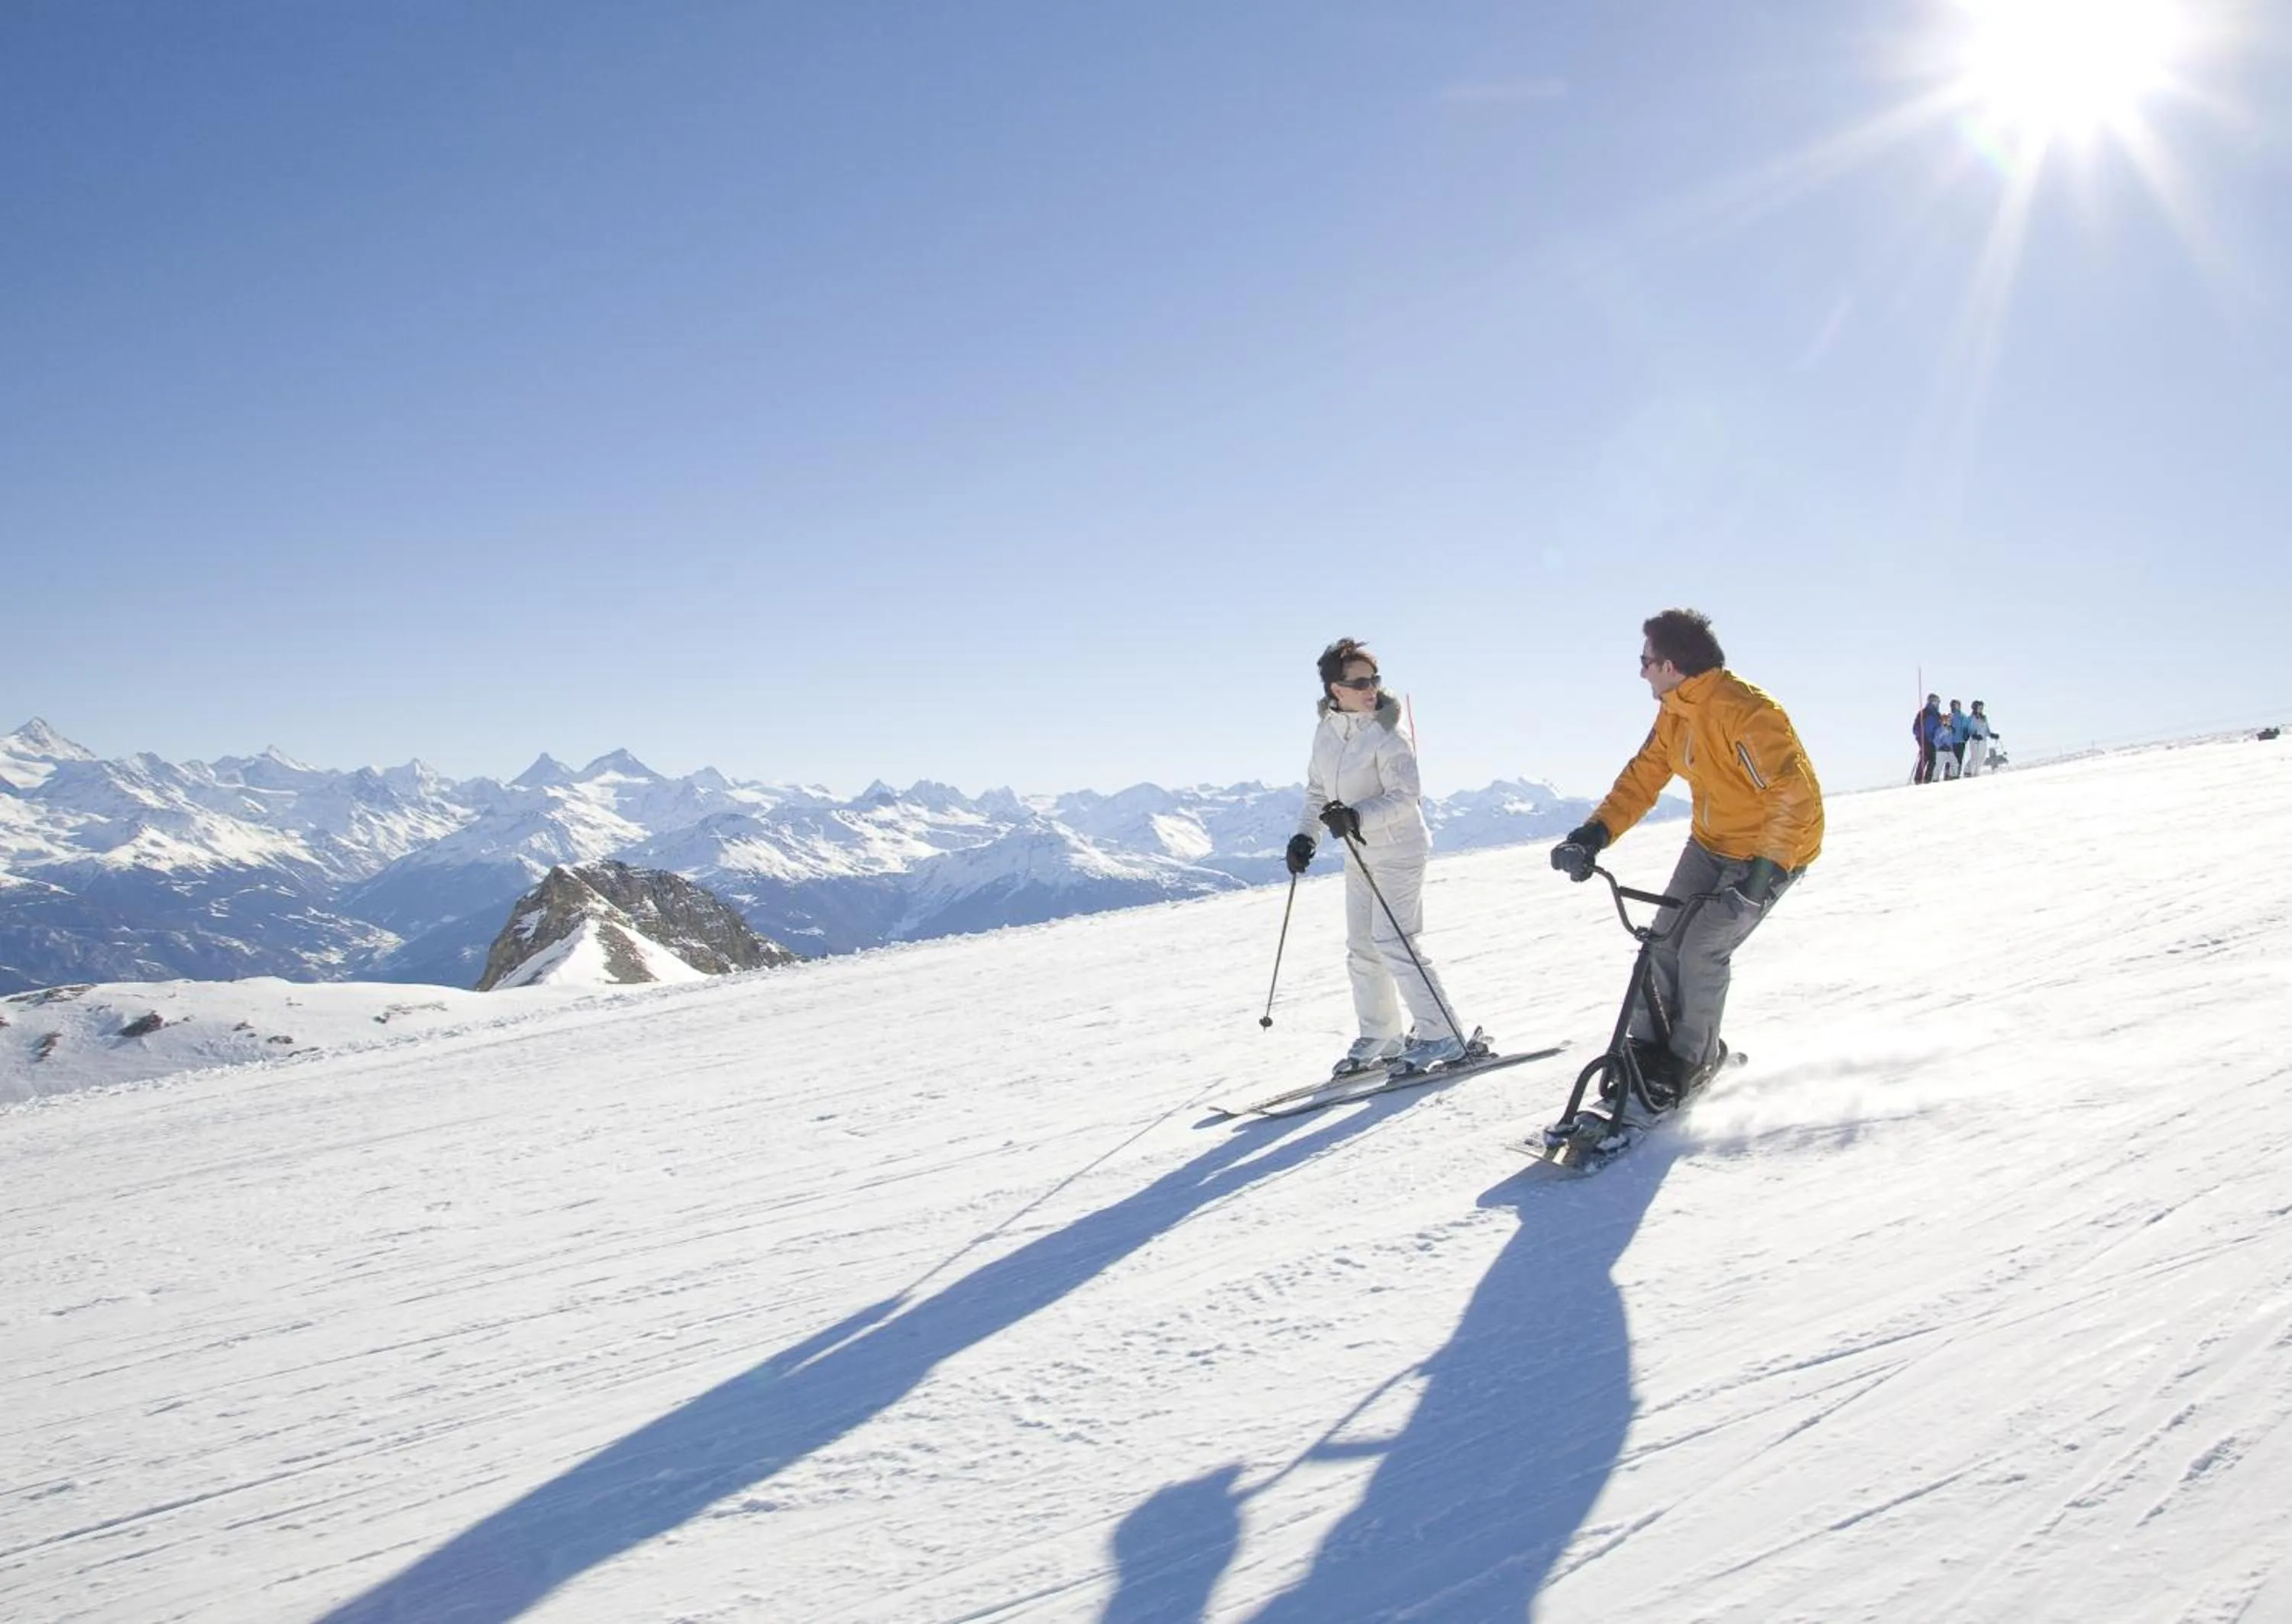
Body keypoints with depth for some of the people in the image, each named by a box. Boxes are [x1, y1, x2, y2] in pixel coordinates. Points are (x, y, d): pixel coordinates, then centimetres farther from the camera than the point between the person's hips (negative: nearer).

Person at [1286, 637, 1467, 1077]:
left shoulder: (1386, 735, -18)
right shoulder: (1326, 732, 2)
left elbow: (1405, 797, -23)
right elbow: (1318, 789, 14)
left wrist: (1357, 816, -35)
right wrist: (1305, 834, 4)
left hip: (1398, 849, -8)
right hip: (1358, 855, 8)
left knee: (1393, 941, -14)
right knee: (1361, 946, 12)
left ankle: (1440, 1036, -6)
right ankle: (1379, 1038, 24)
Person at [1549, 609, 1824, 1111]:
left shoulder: (1745, 712, -30)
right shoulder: (1674, 714, -2)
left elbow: (1796, 793, -34)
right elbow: (1642, 779, 0)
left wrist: (1766, 868, -39)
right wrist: (1594, 834, -13)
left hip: (1772, 851, -8)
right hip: (1711, 843, 8)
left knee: (1702, 951, -12)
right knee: (1665, 940, 0)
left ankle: (1692, 1059, 8)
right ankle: (1648, 1050, 10)